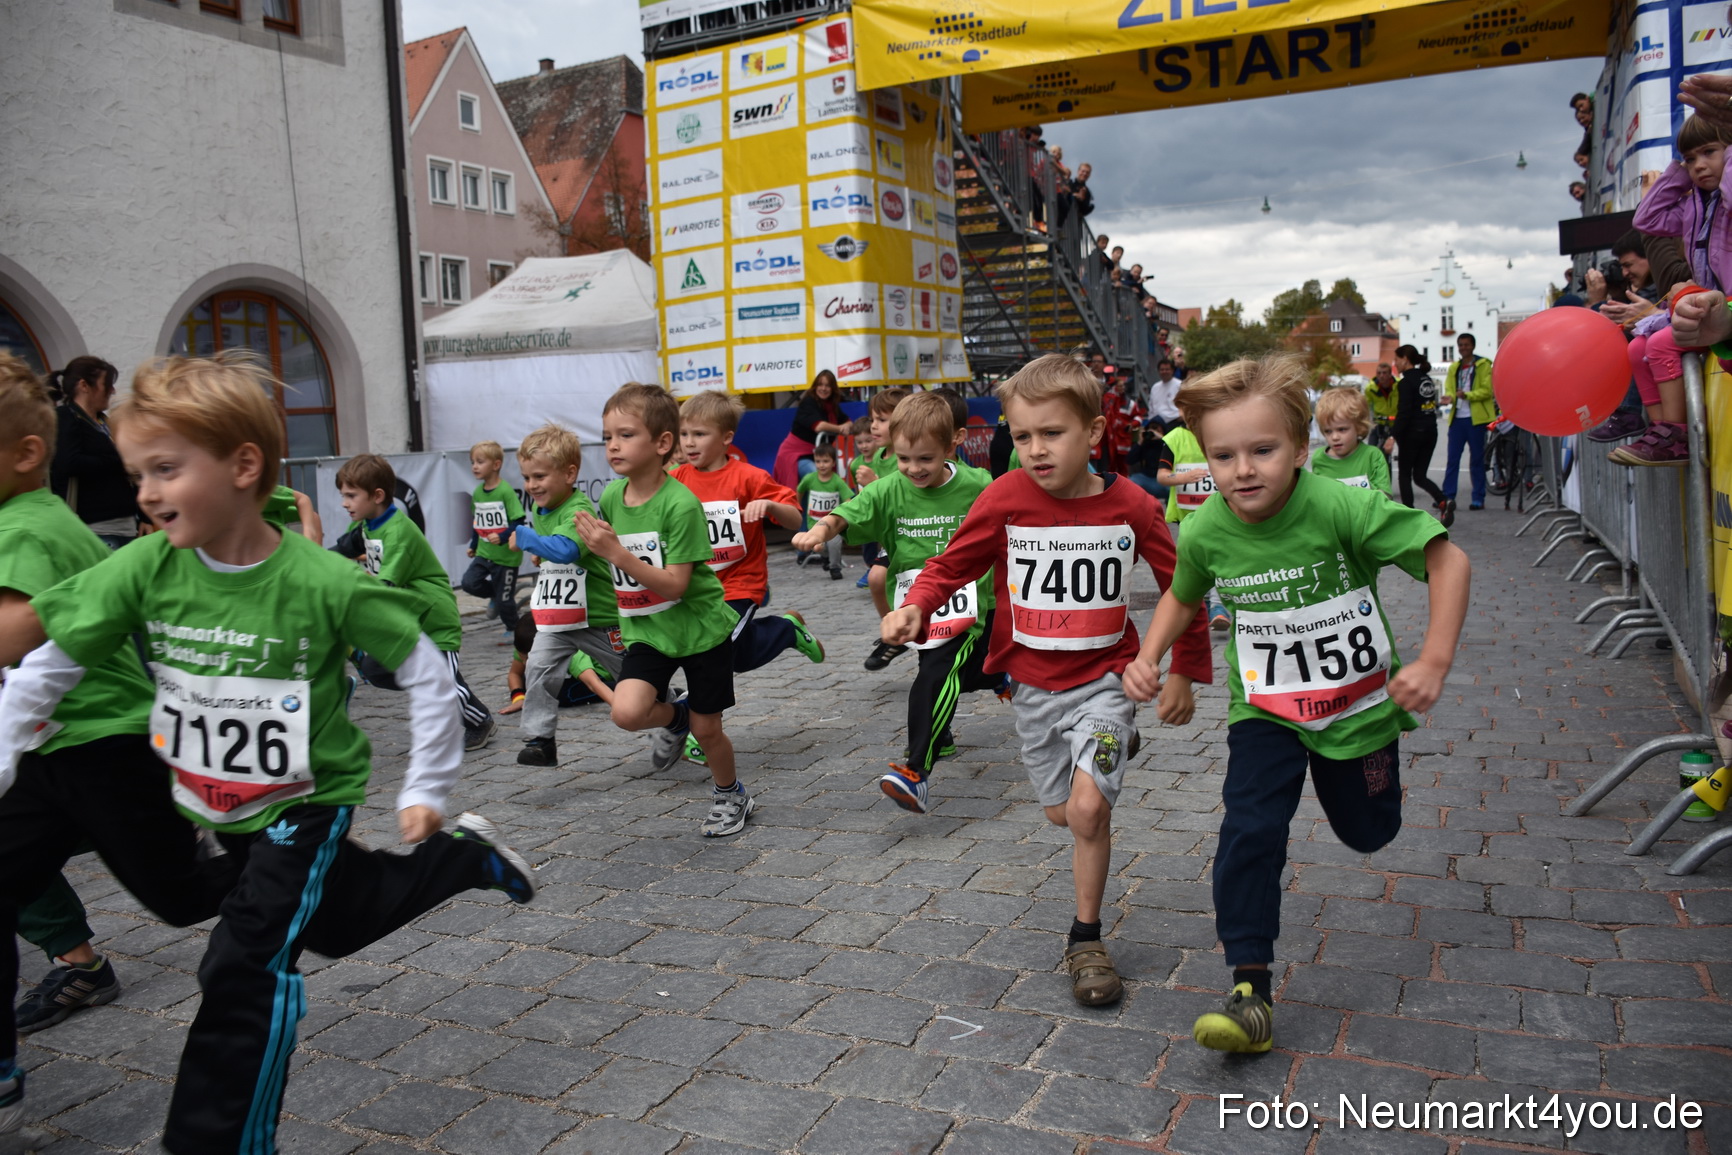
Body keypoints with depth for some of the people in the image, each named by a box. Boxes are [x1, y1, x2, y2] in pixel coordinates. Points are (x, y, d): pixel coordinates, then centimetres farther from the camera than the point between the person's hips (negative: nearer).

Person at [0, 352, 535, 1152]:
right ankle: (470, 857, 50)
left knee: (247, 966, -15)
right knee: (337, 922, 25)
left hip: (306, 800, -5)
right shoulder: (143, 571, -17)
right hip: (217, 805, 6)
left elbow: (427, 672, -17)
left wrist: (426, 791, -13)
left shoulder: (323, 583, -27)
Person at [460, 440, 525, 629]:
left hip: (506, 555, -6)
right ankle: (495, 595, 20)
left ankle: (512, 629, 28)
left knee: (505, 600, 3)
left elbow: (517, 522, -18)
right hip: (484, 553, 6)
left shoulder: (505, 491, -17)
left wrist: (502, 537, -31)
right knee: (469, 583, -9)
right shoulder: (477, 492, 4)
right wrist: (473, 545, 18)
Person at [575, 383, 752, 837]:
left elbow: (675, 584, -27)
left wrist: (616, 553, -34)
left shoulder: (680, 504, -23)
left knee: (706, 730, 7)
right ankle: (675, 717, 16)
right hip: (648, 631, 5)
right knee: (626, 711, -19)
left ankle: (730, 795, 36)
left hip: (700, 627, -4)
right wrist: (594, 544, -1)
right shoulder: (610, 498, -4)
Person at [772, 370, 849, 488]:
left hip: (815, 454, 8)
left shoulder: (833, 405, 7)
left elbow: (848, 423, 9)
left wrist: (847, 427, -17)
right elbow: (819, 426, -30)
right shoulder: (808, 402, -16)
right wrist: (840, 428, -16)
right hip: (795, 453, -8)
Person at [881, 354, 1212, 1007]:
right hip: (1033, 683, 2)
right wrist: (914, 609, -21)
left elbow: (1182, 589, 2)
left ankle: (1086, 938, 5)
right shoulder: (1005, 500, -11)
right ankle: (1111, 757, 50)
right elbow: (951, 566, -1)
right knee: (1061, 813, 15)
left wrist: (1185, 673, 5)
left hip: (1104, 677, -2)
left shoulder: (1130, 506, -11)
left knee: (1088, 807, -17)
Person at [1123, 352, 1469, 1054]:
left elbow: (1449, 561, -21)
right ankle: (1250, 987, -5)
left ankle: (1369, 761, 56)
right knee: (1249, 832, -16)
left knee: (1367, 833, 19)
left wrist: (1434, 662, -27)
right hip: (1265, 710, 1)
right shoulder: (1206, 533, -16)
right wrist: (1149, 658, -9)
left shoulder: (1342, 510, -27)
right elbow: (1183, 595, 6)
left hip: (1358, 702, -1)